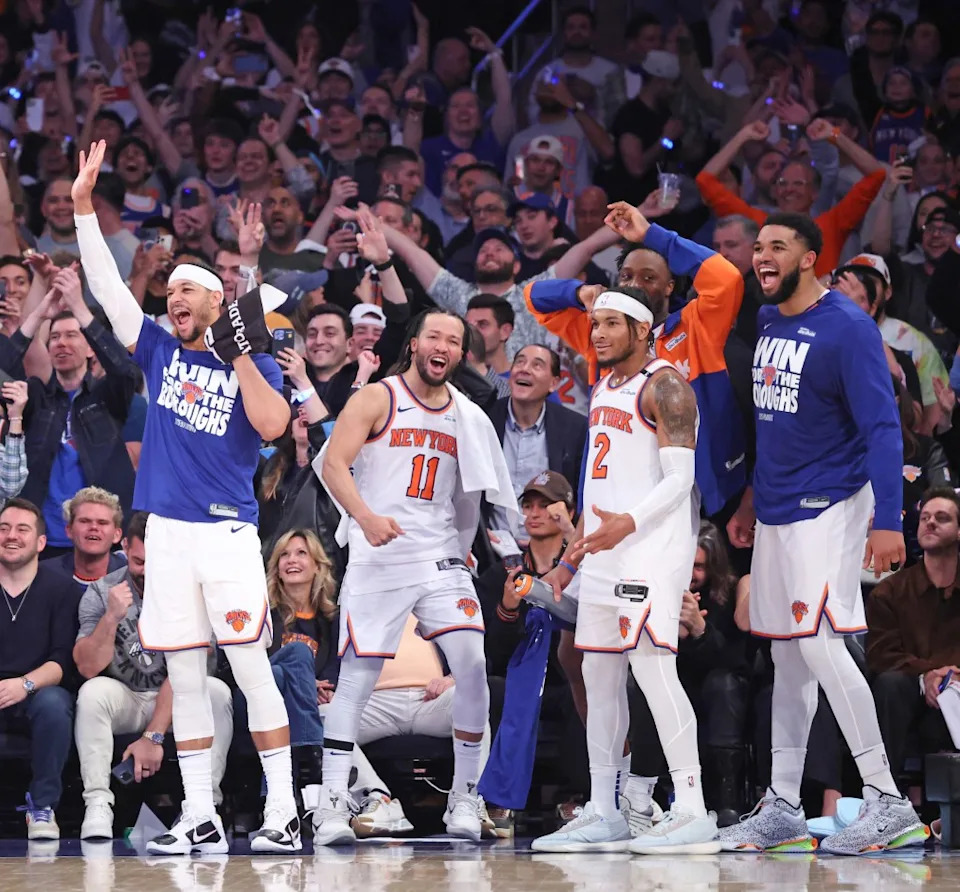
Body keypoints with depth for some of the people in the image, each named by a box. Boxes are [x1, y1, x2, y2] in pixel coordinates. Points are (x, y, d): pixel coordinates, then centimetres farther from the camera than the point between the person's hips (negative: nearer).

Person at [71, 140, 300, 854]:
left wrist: (238, 351, -10)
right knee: (184, 679, 4)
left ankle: (283, 814, -6)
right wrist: (84, 204, 3)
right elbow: (107, 287, 9)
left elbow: (272, 426, -12)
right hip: (167, 530, 4)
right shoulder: (160, 351, 13)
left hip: (228, 531, -4)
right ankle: (200, 818, 8)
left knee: (252, 669, -7)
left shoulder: (253, 364, 4)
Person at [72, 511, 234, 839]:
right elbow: (88, 668, -16)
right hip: (123, 699, 0)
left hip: (173, 701, 0)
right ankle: (97, 805, -33)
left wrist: (154, 736, -26)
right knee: (93, 692, -31)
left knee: (216, 691, -29)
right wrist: (111, 617, -31)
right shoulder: (101, 593, -7)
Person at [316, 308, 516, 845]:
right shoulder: (378, 399, -2)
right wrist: (366, 517, -27)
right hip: (378, 559, -4)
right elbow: (334, 464, -12)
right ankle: (333, 803, 0)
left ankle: (465, 796, 0)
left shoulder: (466, 416, 13)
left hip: (441, 558, 4)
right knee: (357, 676, -4)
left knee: (473, 664, -10)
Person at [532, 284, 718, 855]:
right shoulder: (604, 389, 20)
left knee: (653, 667, -17)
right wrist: (575, 555, 26)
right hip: (606, 550, 10)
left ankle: (693, 814, -19)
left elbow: (680, 479, -16)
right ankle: (603, 817, 14)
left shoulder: (664, 385, -9)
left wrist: (629, 522, -31)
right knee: (600, 674, 9)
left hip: (652, 547, -10)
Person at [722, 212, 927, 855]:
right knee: (787, 657, 10)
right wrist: (752, 501, 23)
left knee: (820, 644, -16)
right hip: (776, 513, 8)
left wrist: (887, 521, -23)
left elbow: (883, 429, -16)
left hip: (828, 507, -8)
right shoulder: (767, 323, 11)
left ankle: (887, 802, -12)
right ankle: (783, 808, 15)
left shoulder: (848, 328, -13)